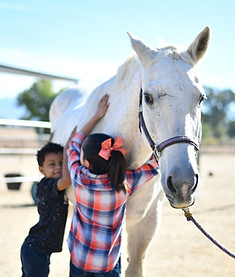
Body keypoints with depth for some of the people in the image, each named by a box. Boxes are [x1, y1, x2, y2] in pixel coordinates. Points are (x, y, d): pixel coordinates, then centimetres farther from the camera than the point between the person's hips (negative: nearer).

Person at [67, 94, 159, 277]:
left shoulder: (79, 179, -13)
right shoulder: (124, 184, -17)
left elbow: (74, 145, 4)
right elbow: (155, 164, -5)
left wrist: (97, 116, 4)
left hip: (78, 258, 1)